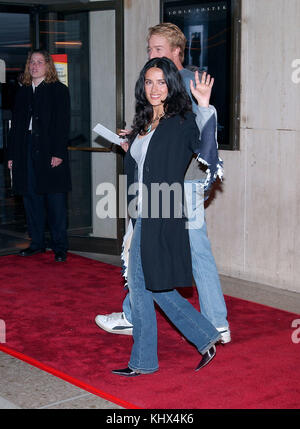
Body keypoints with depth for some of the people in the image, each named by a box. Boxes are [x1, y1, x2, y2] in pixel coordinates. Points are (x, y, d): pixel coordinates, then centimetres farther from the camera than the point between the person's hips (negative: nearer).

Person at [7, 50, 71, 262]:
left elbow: (63, 124, -7)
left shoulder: (59, 90, 0)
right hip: (27, 153, 5)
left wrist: (58, 153, -15)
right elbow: (16, 124, 14)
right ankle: (37, 243, 19)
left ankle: (60, 247, 5)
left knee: (56, 201, -1)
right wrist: (12, 155, 8)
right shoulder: (23, 92, 15)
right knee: (31, 199, 9)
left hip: (50, 154, -5)